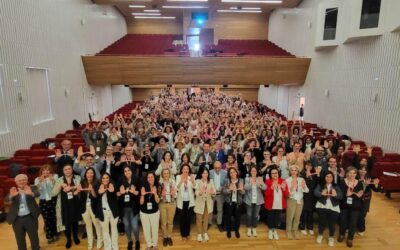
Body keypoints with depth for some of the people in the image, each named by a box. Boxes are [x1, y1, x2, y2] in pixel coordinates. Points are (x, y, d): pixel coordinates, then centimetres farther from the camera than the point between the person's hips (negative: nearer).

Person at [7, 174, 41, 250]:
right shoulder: (13, 191, 3)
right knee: (20, 240, 15)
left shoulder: (31, 189, -3)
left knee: (34, 238, 12)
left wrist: (31, 194, -48)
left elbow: (37, 194, -25)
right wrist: (12, 196, -39)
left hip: (30, 218, -2)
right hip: (17, 219, 2)